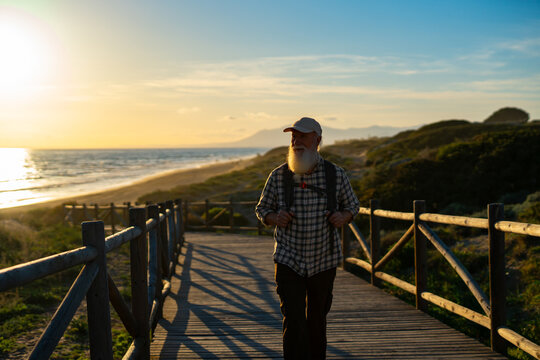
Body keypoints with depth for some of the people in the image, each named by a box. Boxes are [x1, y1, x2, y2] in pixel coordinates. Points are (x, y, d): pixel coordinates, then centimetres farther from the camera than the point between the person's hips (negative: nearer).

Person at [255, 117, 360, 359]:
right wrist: (275, 218, -16)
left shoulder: (336, 175, -6)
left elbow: (352, 206, 9)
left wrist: (343, 217, -13)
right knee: (293, 321, -10)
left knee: (317, 320, 16)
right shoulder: (278, 176, -6)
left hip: (324, 260, 1)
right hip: (288, 261, -1)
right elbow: (262, 209, 6)